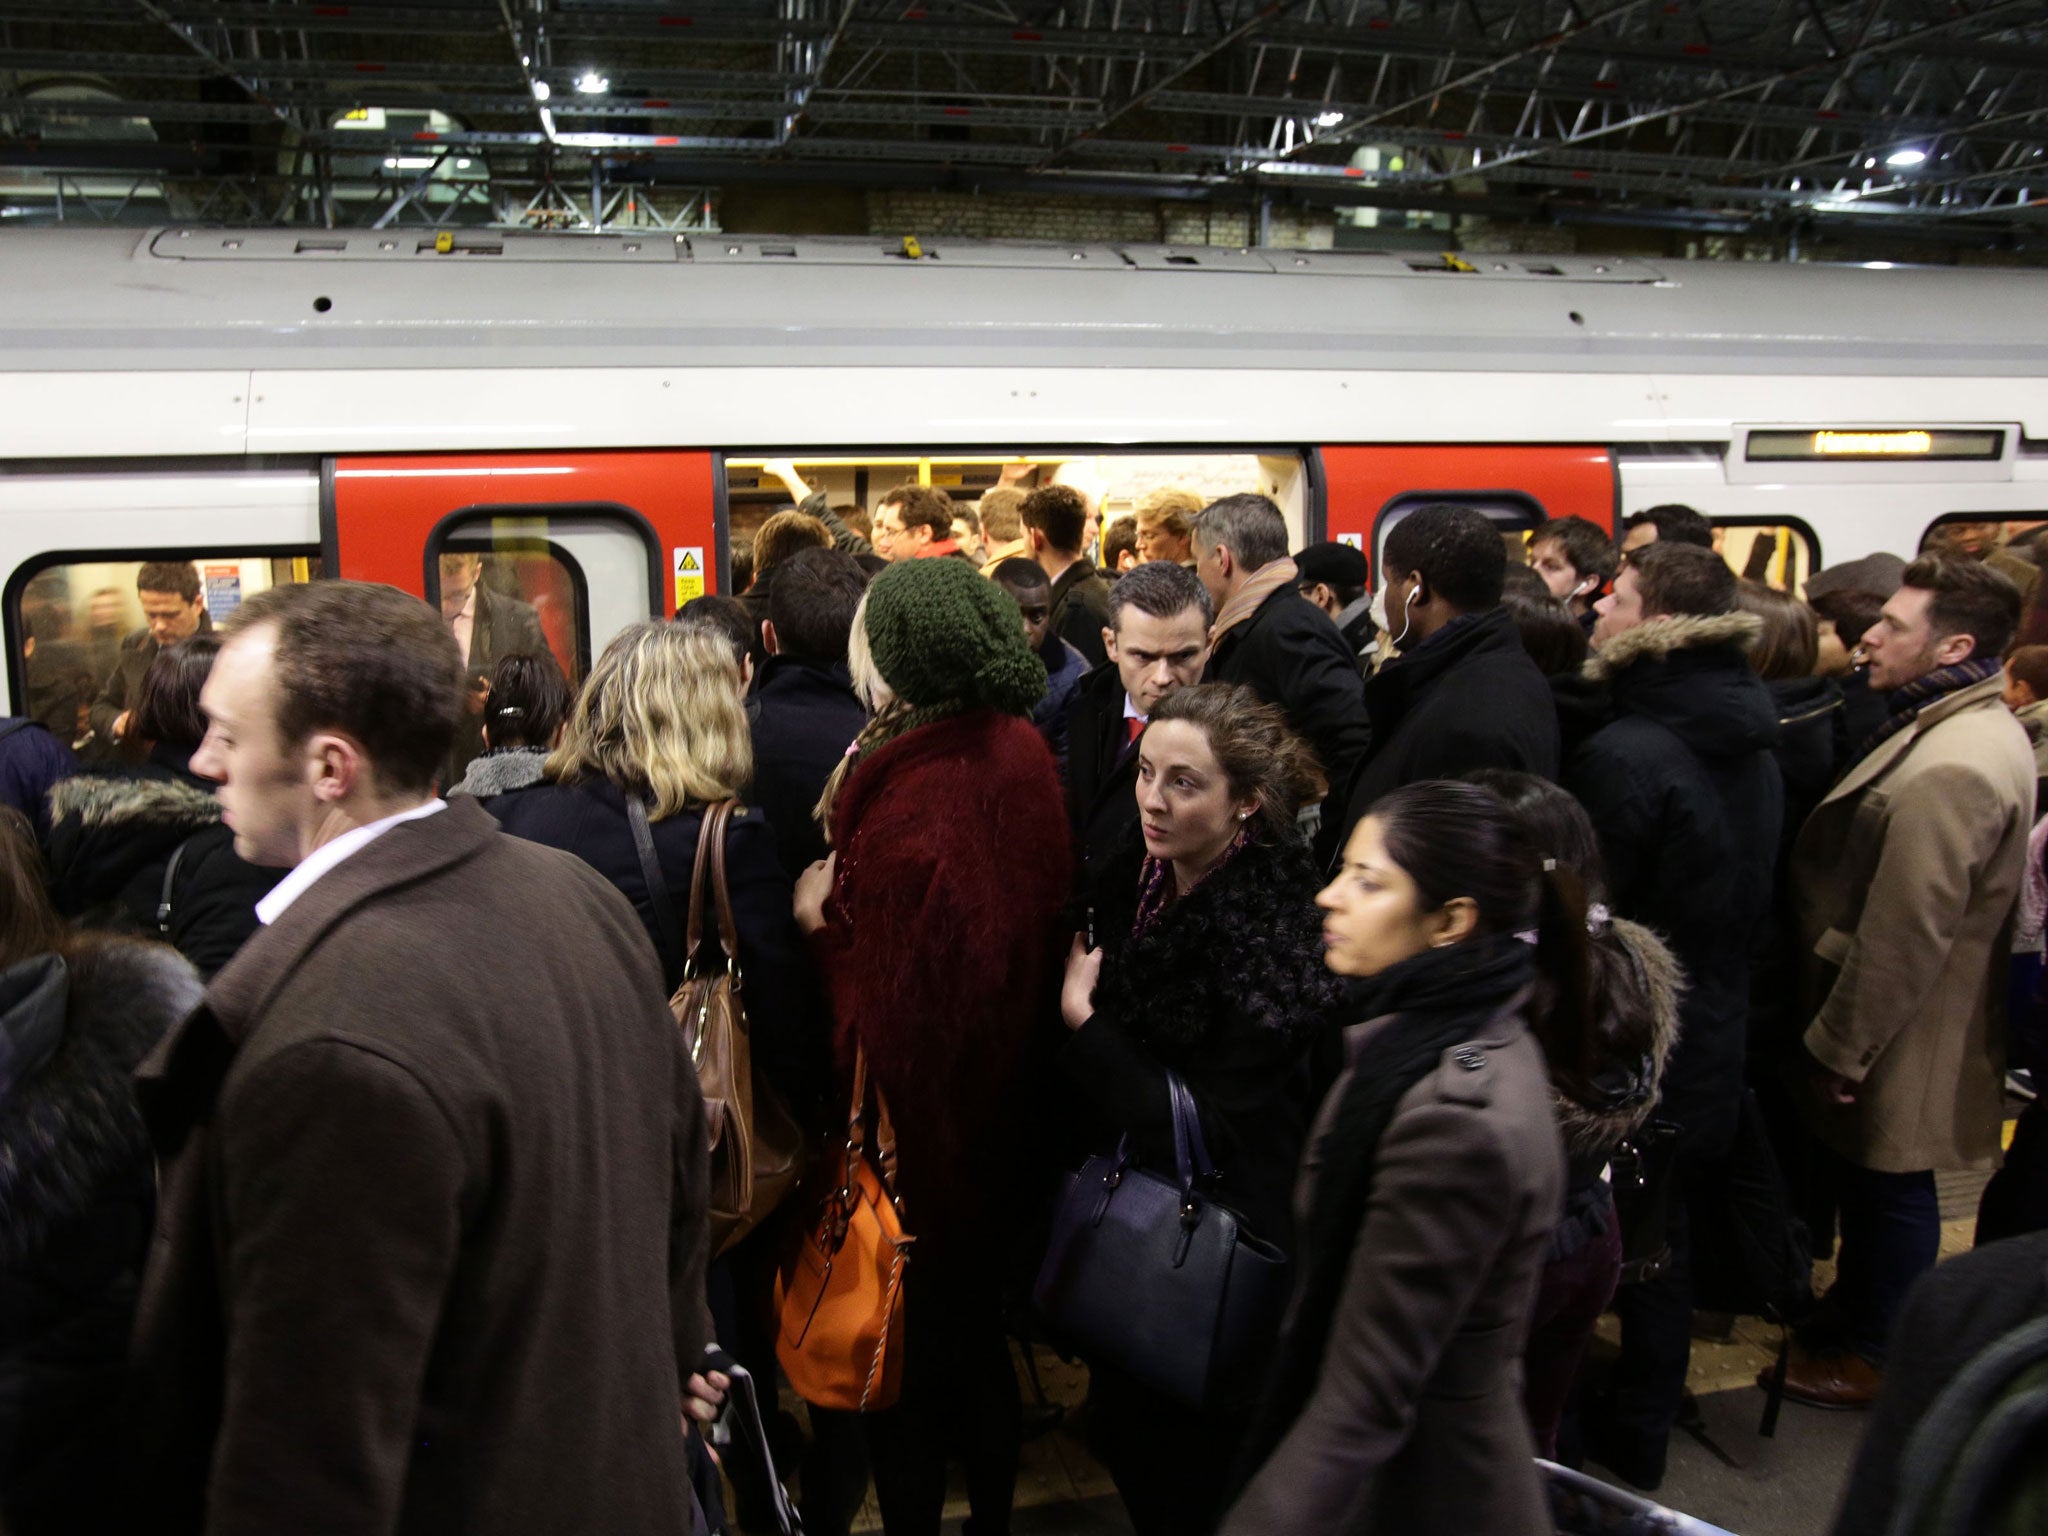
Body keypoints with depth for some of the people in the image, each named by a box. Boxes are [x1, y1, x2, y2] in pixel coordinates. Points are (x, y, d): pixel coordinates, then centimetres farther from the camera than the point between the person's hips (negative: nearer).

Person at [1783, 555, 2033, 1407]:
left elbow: (1903, 935, -28)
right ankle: (1855, 1312, 40)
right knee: (1871, 1180, 23)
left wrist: (1840, 1047, -17)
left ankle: (1872, 1354, 27)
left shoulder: (1949, 768, -30)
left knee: (1888, 1186, 8)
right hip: (1915, 1017, 9)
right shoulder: (1977, 729, 6)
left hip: (1904, 1032, -9)